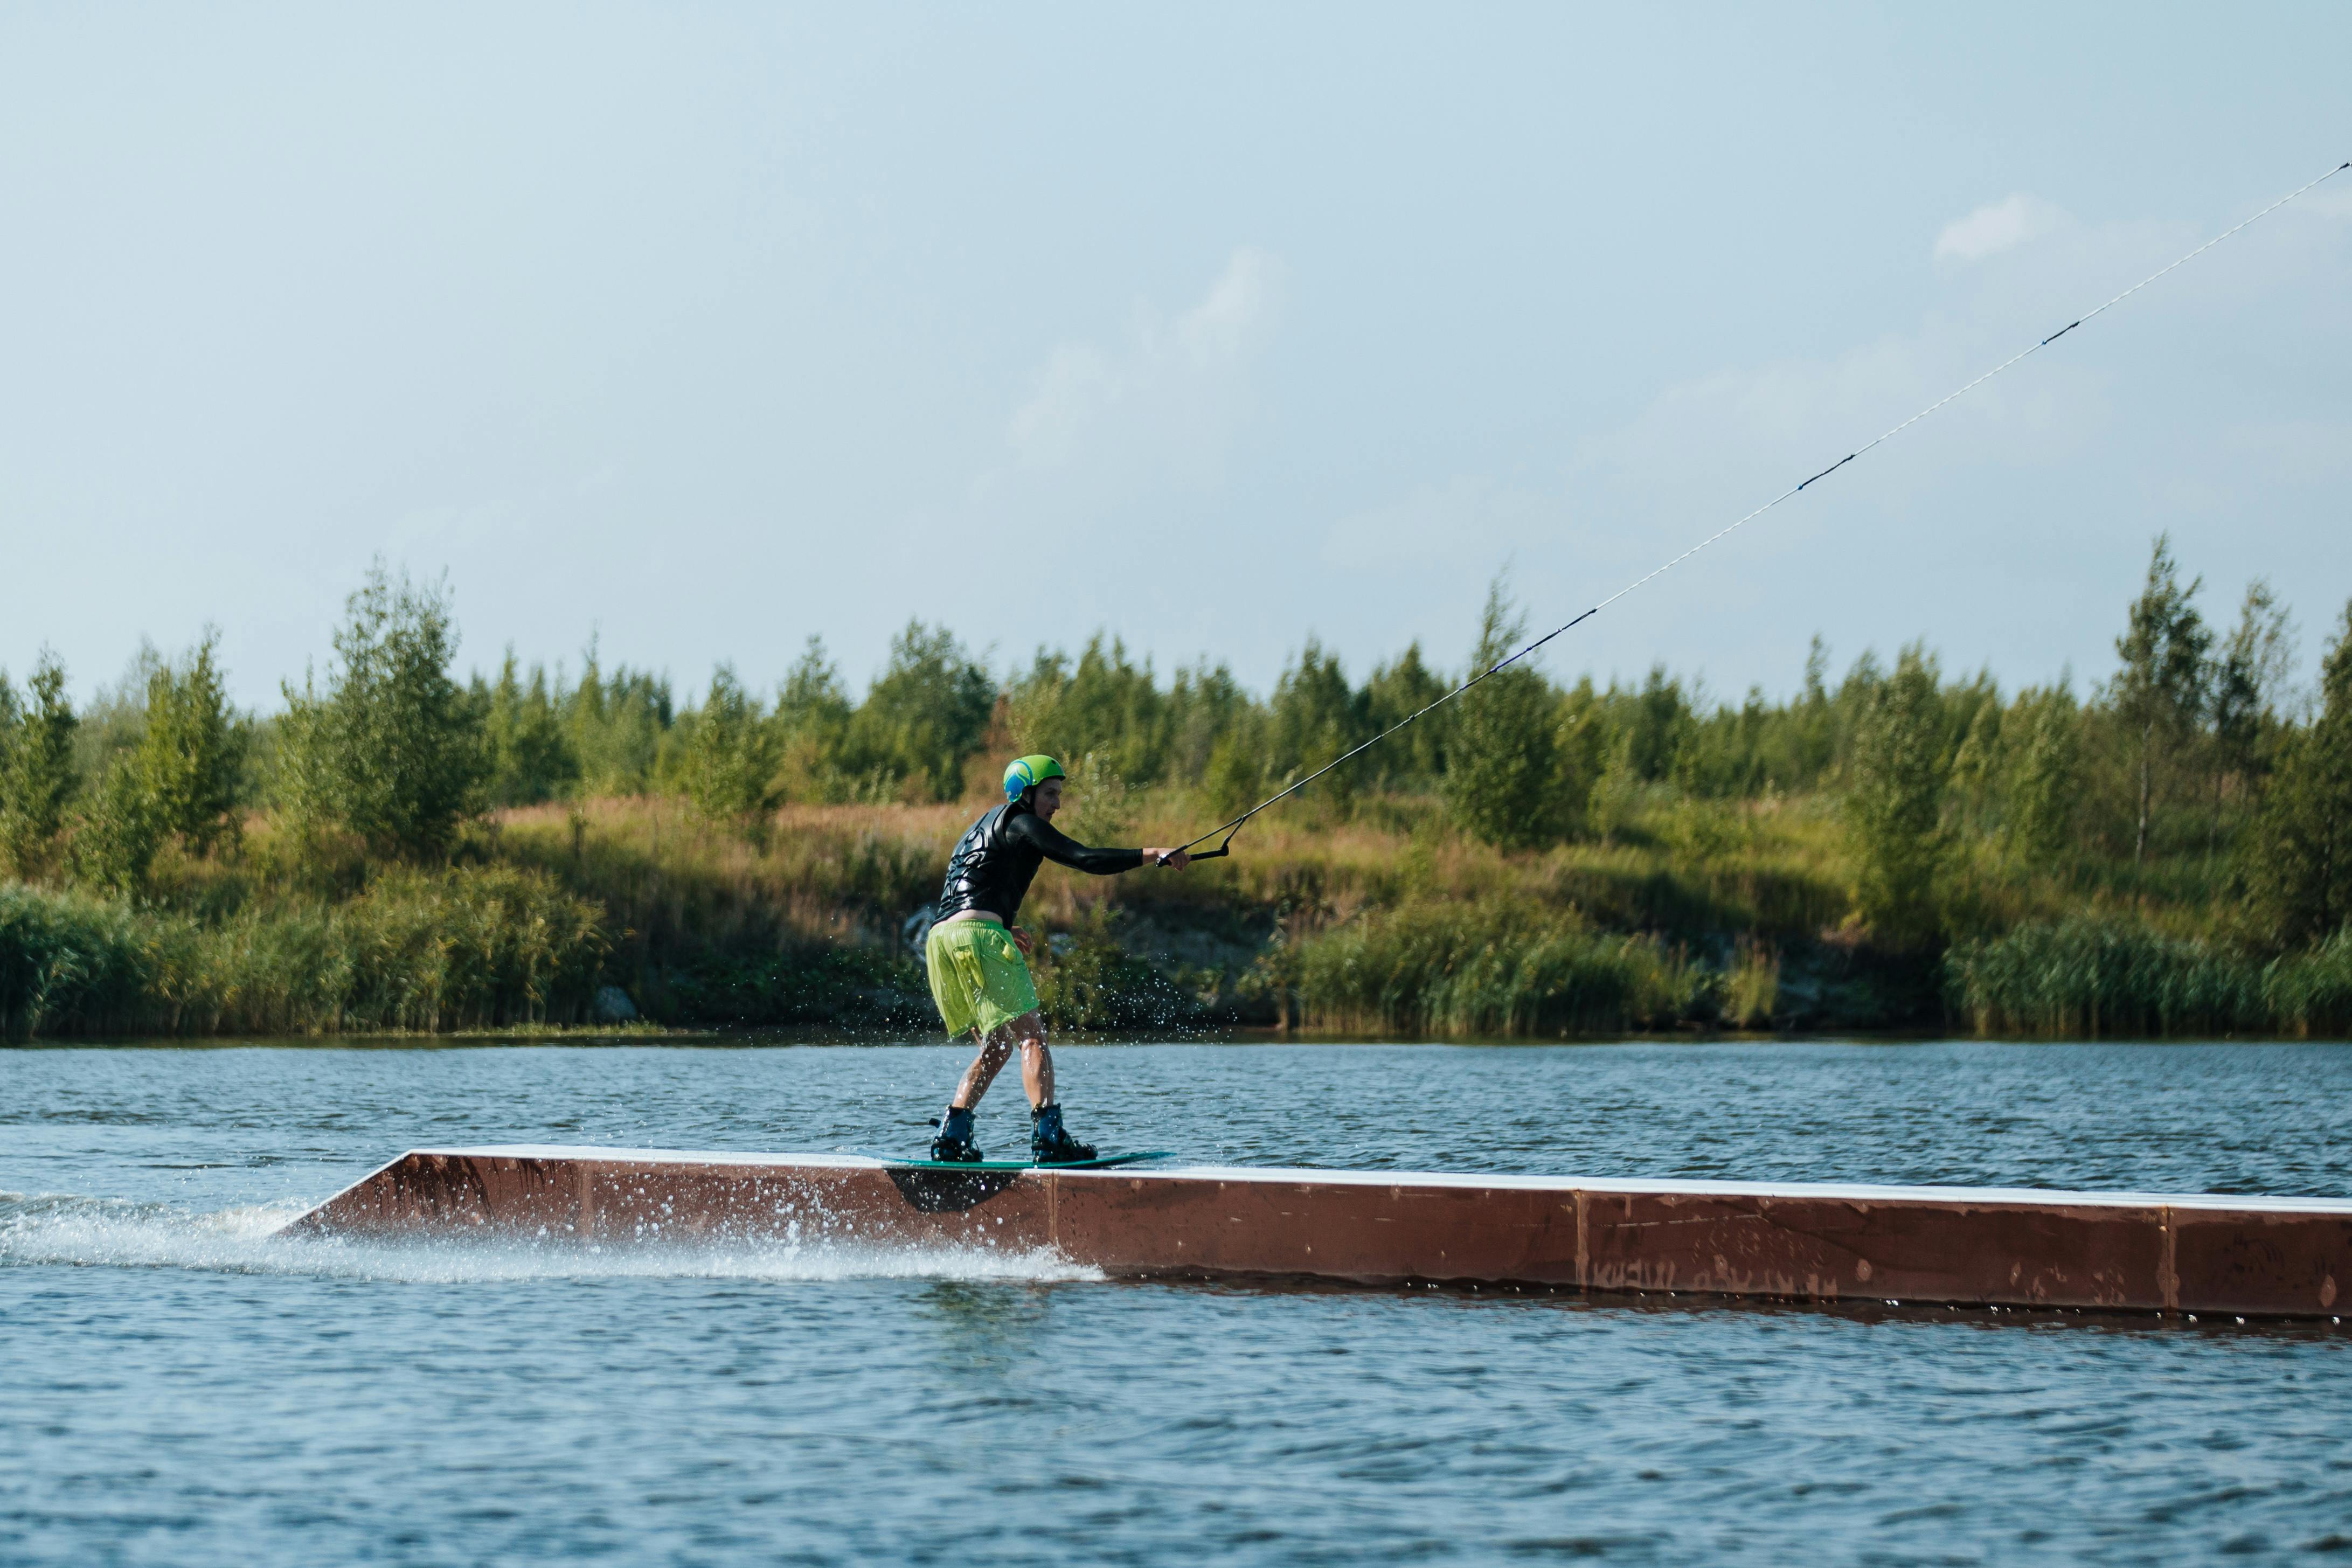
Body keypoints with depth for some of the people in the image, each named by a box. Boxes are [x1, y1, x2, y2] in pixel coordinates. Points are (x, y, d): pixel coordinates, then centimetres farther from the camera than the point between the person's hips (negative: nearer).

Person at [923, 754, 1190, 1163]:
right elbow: (1084, 860, -9)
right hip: (979, 935, -9)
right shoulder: (1020, 823, 3)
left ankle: (951, 1139, 8)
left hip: (940, 939, 9)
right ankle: (1048, 1137, -25)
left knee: (997, 1047, 16)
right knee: (1031, 1036, -12)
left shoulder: (979, 828, 30)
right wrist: (1151, 856, -11)